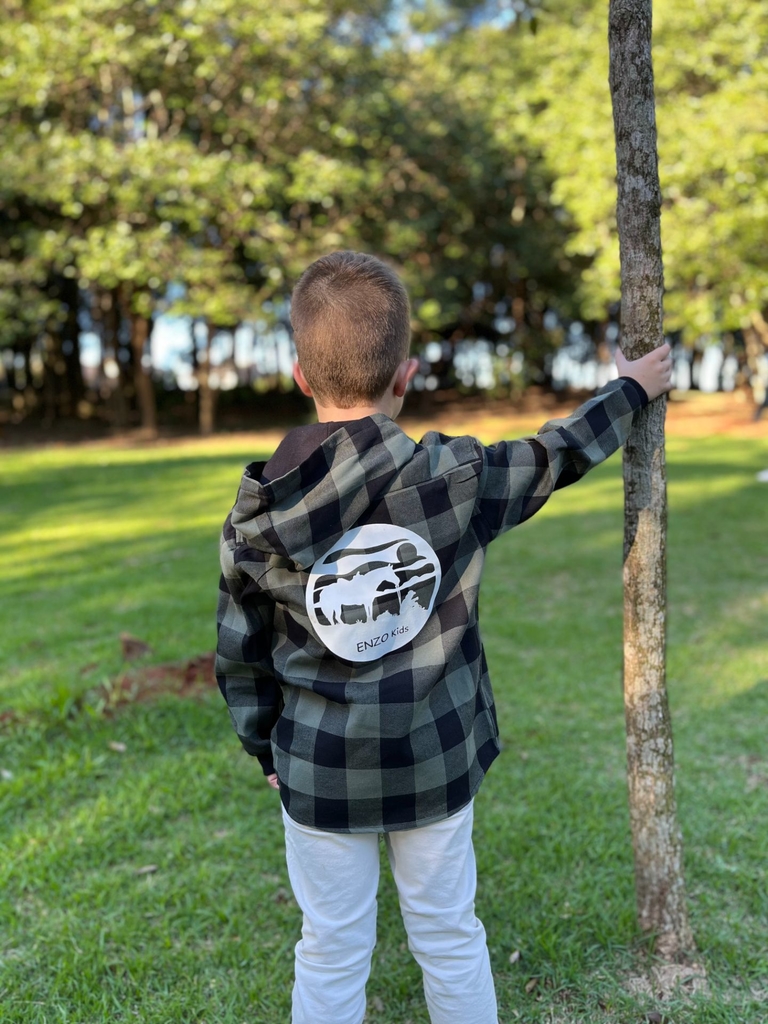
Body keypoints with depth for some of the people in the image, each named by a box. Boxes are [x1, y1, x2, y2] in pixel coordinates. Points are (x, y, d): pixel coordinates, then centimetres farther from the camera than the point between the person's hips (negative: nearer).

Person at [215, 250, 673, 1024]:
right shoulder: (454, 476, -16)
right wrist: (631, 389, 19)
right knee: (449, 938, 20)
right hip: (437, 763, 0)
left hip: (319, 770, 1)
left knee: (332, 953, 17)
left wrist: (266, 748, 14)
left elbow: (240, 657, -2)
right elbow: (555, 457, 1)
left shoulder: (254, 519, -12)